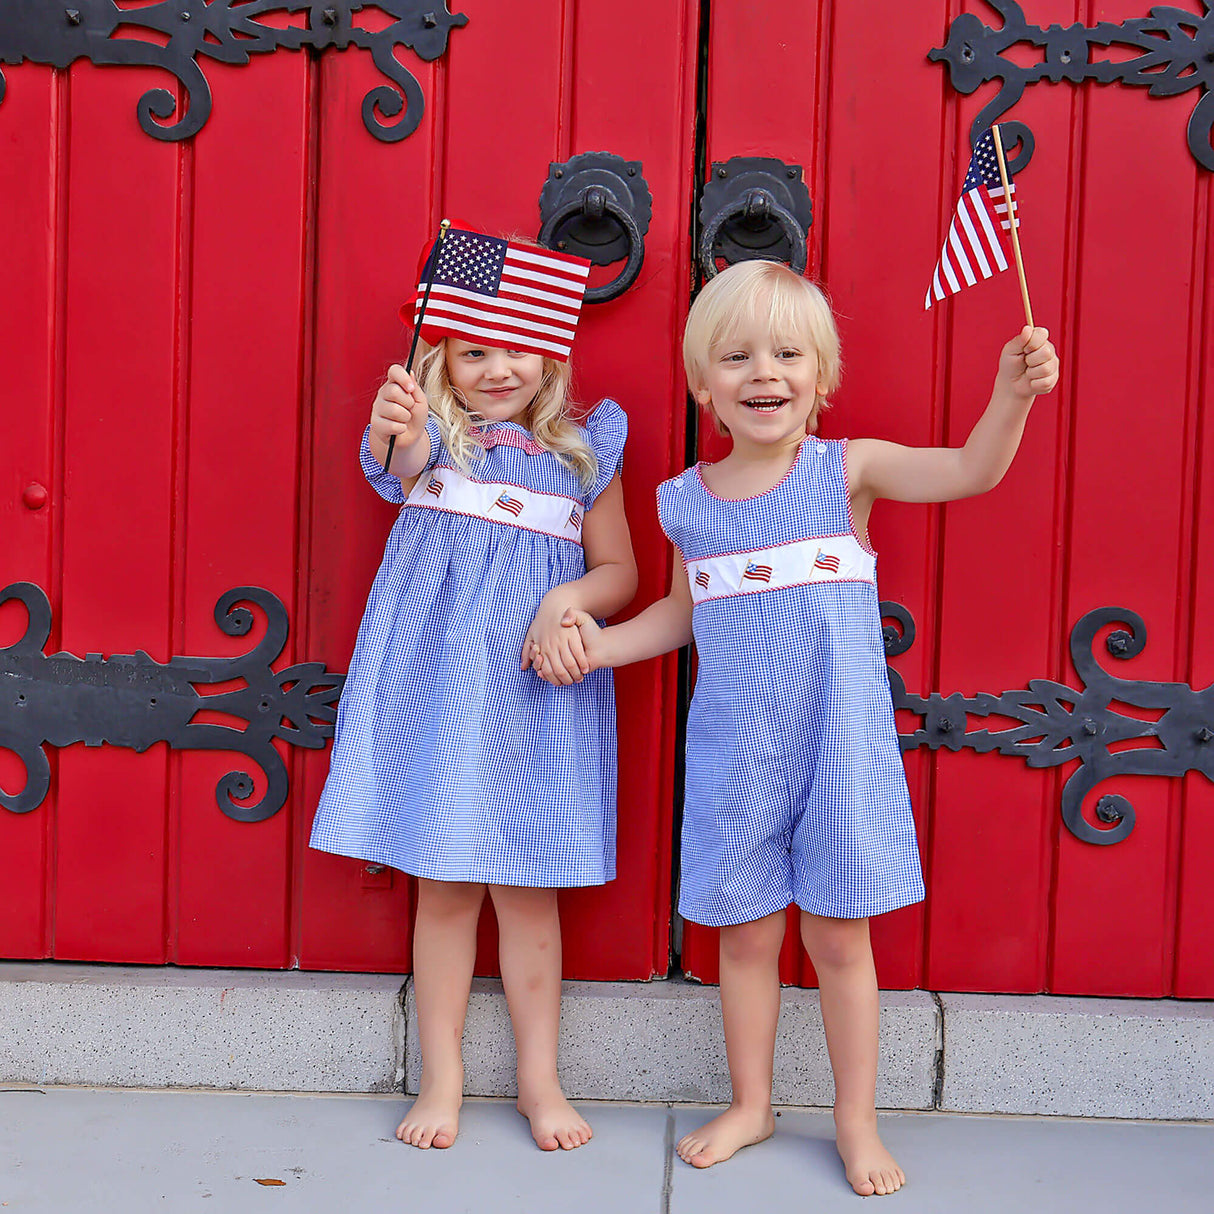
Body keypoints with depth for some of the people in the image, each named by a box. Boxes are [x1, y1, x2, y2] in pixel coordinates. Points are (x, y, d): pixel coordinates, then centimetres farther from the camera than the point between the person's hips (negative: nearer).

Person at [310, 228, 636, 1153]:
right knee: (442, 886, 7)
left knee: (527, 888, 7)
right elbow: (400, 465, -26)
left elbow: (620, 572, 9)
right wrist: (398, 436, -50)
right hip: (434, 681, 0)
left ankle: (540, 1079, 23)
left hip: (533, 690, 1)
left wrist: (568, 602, -12)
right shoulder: (433, 432, 0)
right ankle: (442, 1079, 22)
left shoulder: (582, 451, 5)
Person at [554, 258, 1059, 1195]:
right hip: (734, 757, 2)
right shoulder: (689, 502, 2)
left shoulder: (849, 469, -5)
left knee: (839, 937, 8)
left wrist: (1012, 394, -33)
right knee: (746, 935, 14)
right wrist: (599, 644, 5)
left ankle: (857, 1120, 27)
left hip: (838, 749, -2)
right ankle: (750, 1105, 34)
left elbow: (973, 470, -17)